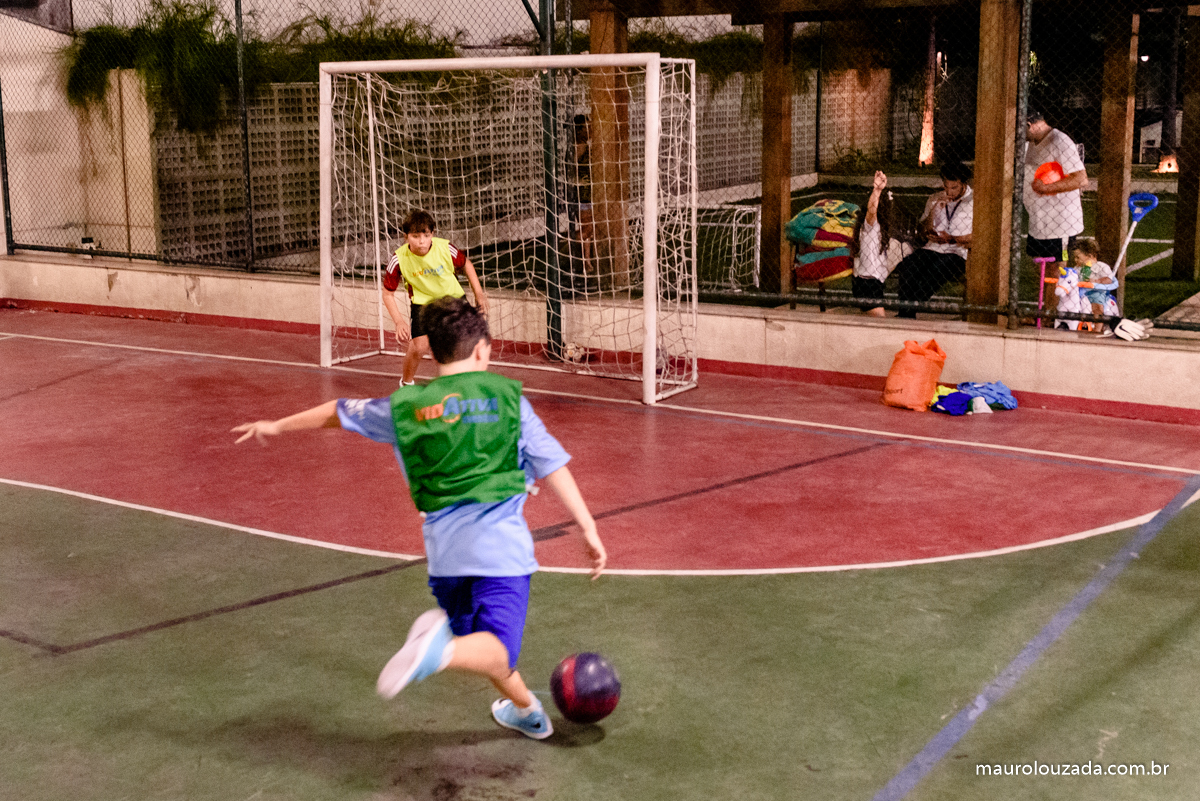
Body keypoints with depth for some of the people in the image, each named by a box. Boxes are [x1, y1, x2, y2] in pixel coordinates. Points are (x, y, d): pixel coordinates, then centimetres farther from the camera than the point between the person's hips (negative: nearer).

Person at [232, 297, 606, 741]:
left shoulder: (405, 406, 10)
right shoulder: (507, 396, 6)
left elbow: (337, 413, 23)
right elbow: (552, 464, 3)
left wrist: (277, 425, 39)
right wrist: (588, 528, 7)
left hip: (446, 546, 3)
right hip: (502, 542, -2)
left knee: (472, 639, 24)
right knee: (494, 650, -10)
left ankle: (525, 707, 32)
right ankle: (441, 649, -37)